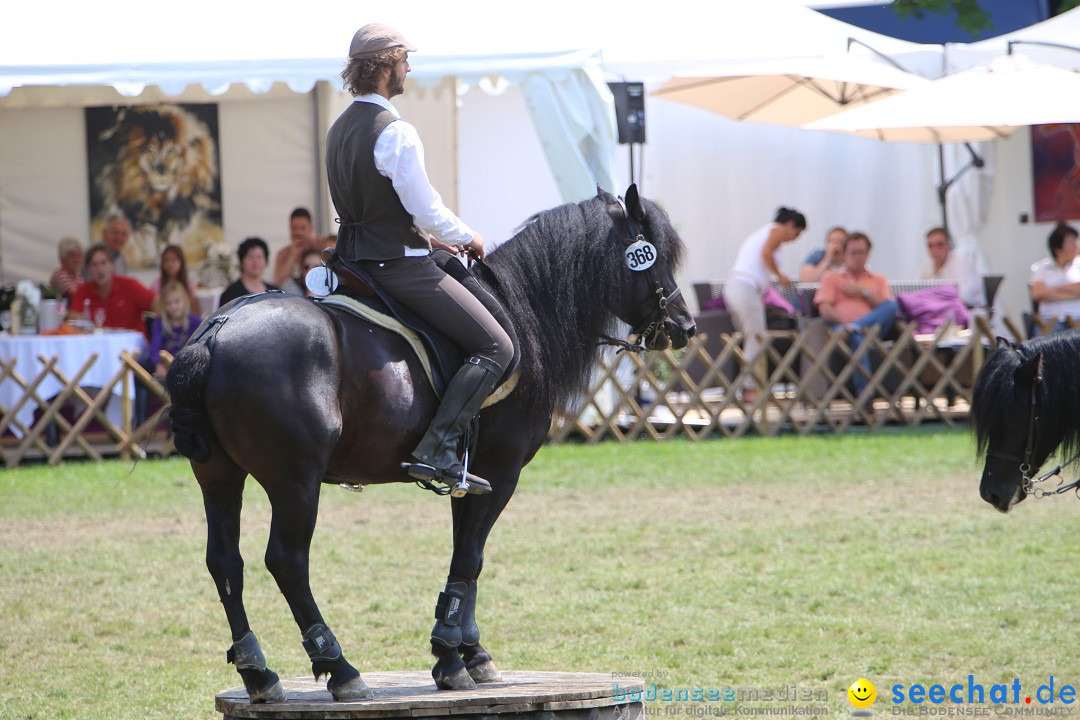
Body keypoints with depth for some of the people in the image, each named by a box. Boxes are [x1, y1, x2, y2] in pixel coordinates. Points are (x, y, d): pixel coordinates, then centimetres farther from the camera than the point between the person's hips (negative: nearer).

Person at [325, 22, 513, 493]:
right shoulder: (396, 133, -18)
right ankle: (436, 450, -18)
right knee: (496, 347, -7)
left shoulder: (339, 130, 11)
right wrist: (466, 237, 1)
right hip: (400, 266, -9)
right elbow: (427, 210, -18)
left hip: (355, 257, 9)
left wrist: (428, 236, 20)